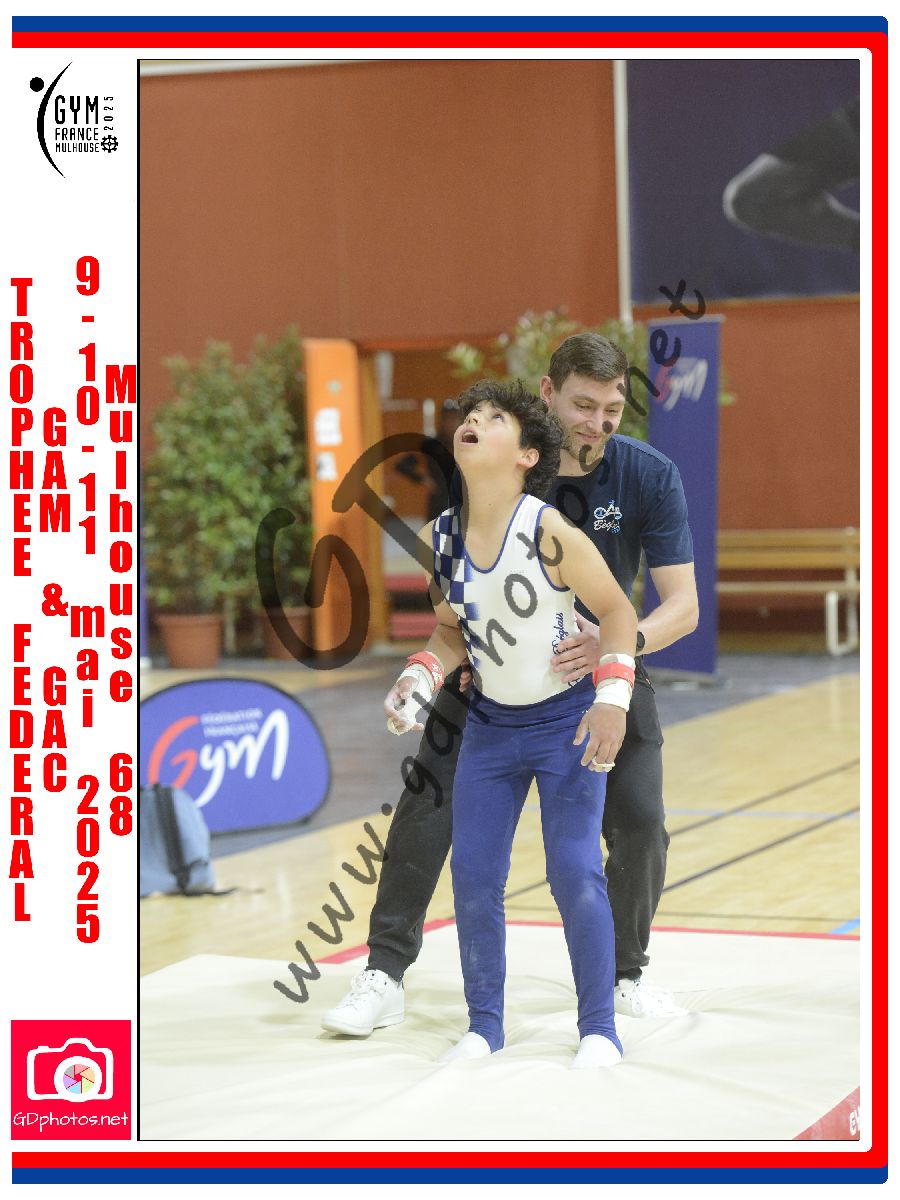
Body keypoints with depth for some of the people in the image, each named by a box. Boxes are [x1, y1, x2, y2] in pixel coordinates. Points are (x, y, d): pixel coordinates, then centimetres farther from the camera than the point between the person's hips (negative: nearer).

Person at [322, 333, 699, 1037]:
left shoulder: (650, 476, -18)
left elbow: (683, 603, -22)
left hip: (605, 667, 0)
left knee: (641, 825, -8)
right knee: (429, 799, -14)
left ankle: (624, 974, 18)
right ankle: (385, 978, -6)